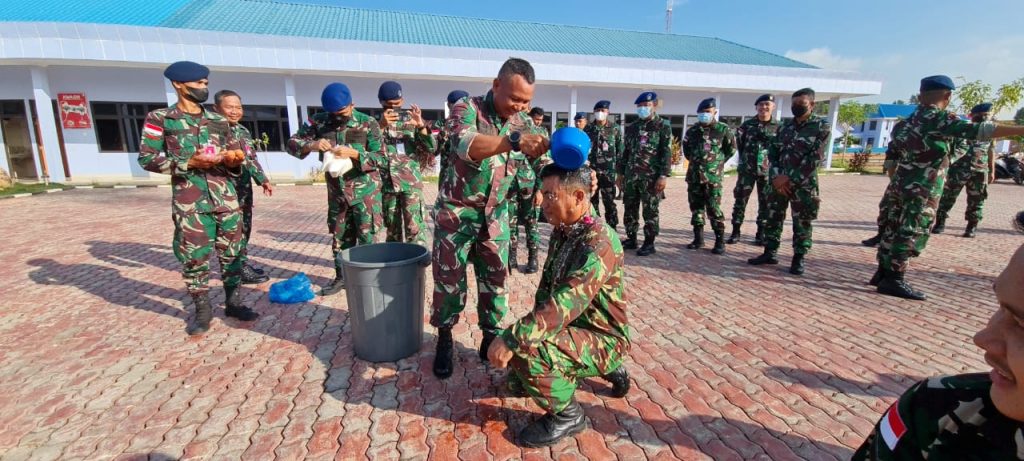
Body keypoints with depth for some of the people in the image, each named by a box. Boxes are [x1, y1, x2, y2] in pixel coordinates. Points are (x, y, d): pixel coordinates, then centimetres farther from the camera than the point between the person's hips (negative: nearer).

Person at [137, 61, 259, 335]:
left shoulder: (219, 121, 12)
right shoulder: (160, 119, 1)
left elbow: (236, 153, 18)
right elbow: (146, 158, -2)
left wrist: (235, 160, -6)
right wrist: (188, 163, -14)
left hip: (226, 198, 3)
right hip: (189, 202, -3)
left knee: (232, 252, 7)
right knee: (194, 256, 2)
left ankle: (233, 301, 21)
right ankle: (202, 308, 18)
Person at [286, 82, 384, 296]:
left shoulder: (368, 123, -9)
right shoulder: (319, 121, -1)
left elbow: (380, 158, -10)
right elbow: (292, 143, 0)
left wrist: (353, 153, -25)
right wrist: (312, 145, -21)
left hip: (365, 190, -4)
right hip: (336, 191, 4)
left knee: (366, 237, 0)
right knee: (339, 236, 14)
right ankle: (341, 276, 29)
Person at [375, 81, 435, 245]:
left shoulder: (412, 121, 5)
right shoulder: (377, 122, 9)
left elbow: (431, 148, -4)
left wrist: (420, 125, -19)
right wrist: (381, 125, -19)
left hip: (411, 182, -2)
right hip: (386, 183, 3)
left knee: (415, 226, -10)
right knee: (392, 228, 12)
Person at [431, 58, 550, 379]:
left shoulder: (523, 121, 2)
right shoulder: (467, 108, -13)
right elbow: (465, 144, -34)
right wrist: (515, 141, -48)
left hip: (495, 215, 4)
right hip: (457, 211, -4)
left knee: (495, 279, 8)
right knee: (449, 279, 5)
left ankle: (491, 339, 25)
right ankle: (444, 341, 23)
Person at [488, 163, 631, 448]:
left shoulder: (599, 241, -28)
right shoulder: (561, 232, 1)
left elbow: (566, 303, -37)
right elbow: (547, 288, 8)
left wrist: (512, 339, -37)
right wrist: (536, 326, -7)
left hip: (602, 338, -9)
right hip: (572, 328, 9)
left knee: (525, 349, -32)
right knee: (516, 383, 18)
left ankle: (567, 415, -4)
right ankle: (605, 369, 27)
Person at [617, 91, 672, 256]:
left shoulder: (663, 126, 0)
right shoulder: (632, 128, 14)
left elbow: (666, 153, -6)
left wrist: (663, 176, -15)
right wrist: (620, 173, 12)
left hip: (651, 177, -5)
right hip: (631, 176, 5)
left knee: (650, 211, 0)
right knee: (629, 209, 8)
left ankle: (649, 243, 9)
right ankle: (631, 238, 21)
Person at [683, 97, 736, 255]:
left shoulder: (723, 130, -1)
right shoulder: (692, 130, 8)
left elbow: (731, 148, 10)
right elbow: (686, 147, 25)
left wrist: (718, 162, 7)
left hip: (713, 176, -4)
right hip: (694, 176, 4)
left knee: (714, 209, -6)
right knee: (696, 207, 8)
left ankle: (720, 241, 2)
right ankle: (698, 238, 17)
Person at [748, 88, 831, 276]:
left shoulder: (822, 126, -5)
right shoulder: (785, 126, 10)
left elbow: (814, 159, -14)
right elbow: (773, 152, 7)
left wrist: (789, 178, -17)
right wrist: (776, 176, -7)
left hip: (804, 184, -5)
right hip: (779, 181, 5)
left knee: (802, 223, 3)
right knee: (773, 218, 9)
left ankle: (798, 259, 14)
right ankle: (769, 253, 20)